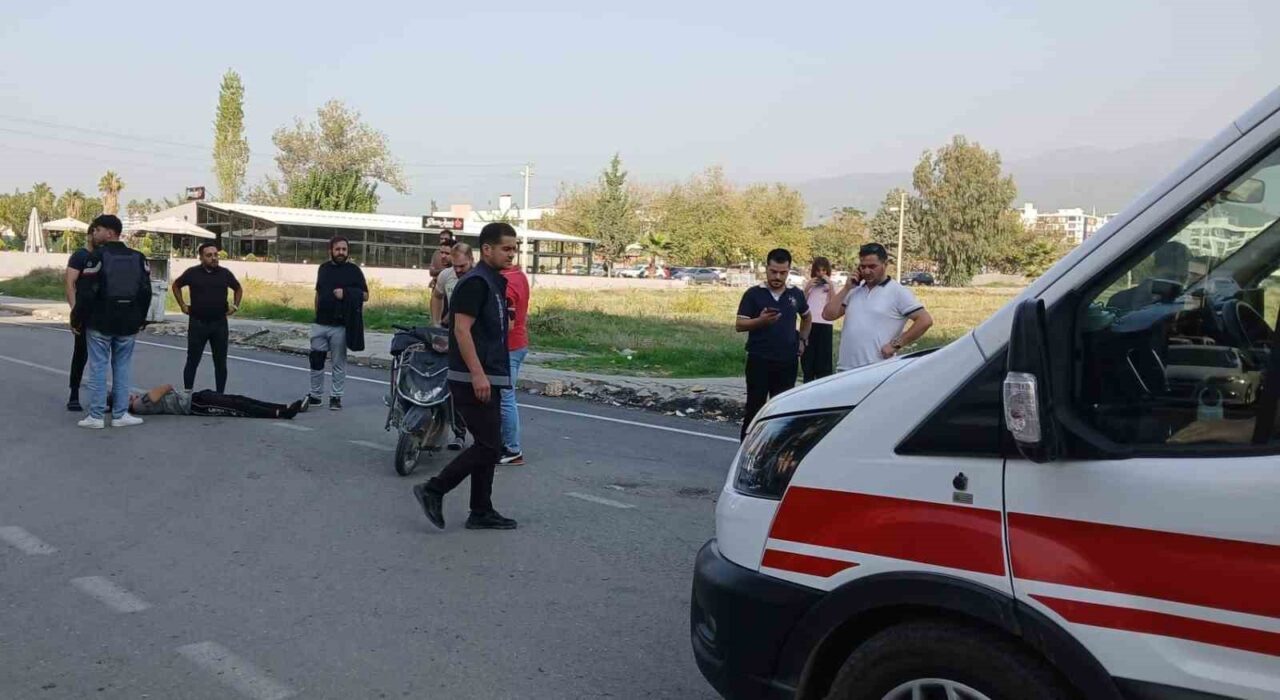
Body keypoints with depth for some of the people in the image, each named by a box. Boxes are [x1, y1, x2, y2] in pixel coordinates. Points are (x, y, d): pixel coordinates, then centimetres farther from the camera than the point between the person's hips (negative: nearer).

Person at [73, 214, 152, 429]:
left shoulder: (98, 256, -10)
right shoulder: (138, 258, 6)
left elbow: (86, 292, -12)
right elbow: (146, 292, 8)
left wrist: (78, 317, 0)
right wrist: (141, 319, 16)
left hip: (100, 323, -4)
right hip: (127, 324, 4)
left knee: (98, 368, 2)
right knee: (123, 368, 9)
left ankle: (96, 416, 3)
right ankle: (121, 414, 9)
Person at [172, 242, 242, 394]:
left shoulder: (225, 273, 2)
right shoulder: (192, 273, -3)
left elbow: (239, 289, 19)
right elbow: (176, 286, 15)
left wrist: (235, 306, 9)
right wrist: (182, 305, 8)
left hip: (219, 324, 2)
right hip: (197, 323, -2)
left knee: (220, 362, 6)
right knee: (192, 361, 4)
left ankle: (220, 395, 14)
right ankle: (187, 393, 13)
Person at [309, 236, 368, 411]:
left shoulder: (353, 270, -1)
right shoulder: (323, 268, 11)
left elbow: (365, 295, -2)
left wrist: (346, 293, -15)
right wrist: (317, 312, 13)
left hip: (340, 326, -4)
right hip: (320, 324, 4)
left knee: (339, 363, 3)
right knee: (316, 360, 6)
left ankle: (336, 396, 11)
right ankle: (315, 395, 17)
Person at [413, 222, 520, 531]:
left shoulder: (493, 282, 17)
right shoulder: (476, 282, -14)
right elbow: (461, 329, -21)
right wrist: (477, 373, -26)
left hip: (486, 379, 10)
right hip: (474, 379, -10)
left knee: (488, 445, 11)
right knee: (489, 446, -9)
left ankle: (481, 512, 17)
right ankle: (433, 490, 0)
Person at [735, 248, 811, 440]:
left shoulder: (795, 294, 7)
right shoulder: (753, 294, -4)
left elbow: (806, 317, 26)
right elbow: (739, 325, -7)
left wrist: (803, 340, 14)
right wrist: (761, 320, -23)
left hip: (788, 362, 3)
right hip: (759, 361, -3)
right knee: (754, 408, 0)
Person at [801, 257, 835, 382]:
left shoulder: (830, 285, 8)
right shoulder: (808, 284, 14)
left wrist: (830, 284, -9)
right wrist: (807, 287, -2)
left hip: (824, 324, -2)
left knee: (823, 357, -4)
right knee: (807, 356, 3)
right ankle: (808, 385, 10)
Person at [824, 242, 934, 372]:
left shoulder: (898, 292, -4)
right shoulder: (854, 291, 13)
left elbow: (925, 320, -10)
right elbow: (828, 315, 10)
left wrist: (896, 344, -12)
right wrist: (846, 288, 3)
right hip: (846, 369, 6)